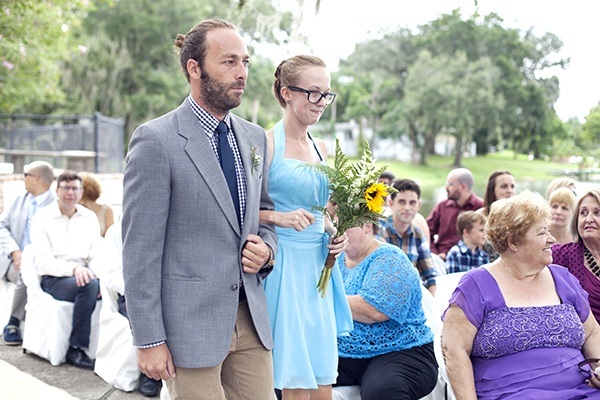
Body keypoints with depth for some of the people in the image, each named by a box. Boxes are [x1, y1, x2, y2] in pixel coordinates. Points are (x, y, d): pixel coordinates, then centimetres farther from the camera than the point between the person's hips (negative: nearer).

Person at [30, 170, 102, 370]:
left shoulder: (89, 217, 12)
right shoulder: (43, 217, 0)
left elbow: (97, 255, 7)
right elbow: (44, 262, -10)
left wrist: (98, 275, -15)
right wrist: (73, 268, -26)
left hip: (82, 276, 4)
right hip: (53, 279, -4)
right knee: (89, 285, -35)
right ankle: (76, 349, -25)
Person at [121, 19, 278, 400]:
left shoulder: (254, 137, 9)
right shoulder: (155, 140, -10)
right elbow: (140, 249, -11)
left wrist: (266, 249, -2)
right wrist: (149, 340, -12)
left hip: (251, 319, 6)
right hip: (190, 324, -6)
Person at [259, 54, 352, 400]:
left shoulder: (322, 149, 13)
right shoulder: (265, 143, -8)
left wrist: (335, 234, 5)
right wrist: (278, 217, -23)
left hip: (319, 266, 7)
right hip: (283, 264, -6)